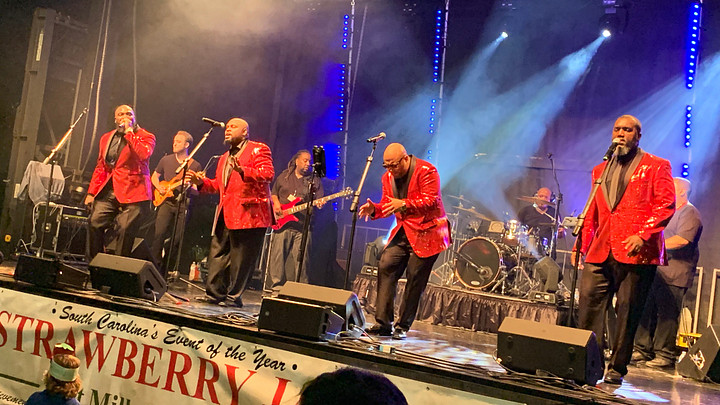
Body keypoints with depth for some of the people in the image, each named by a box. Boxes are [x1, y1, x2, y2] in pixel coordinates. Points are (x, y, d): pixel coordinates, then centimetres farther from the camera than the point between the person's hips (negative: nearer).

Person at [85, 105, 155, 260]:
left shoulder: (146, 137, 2)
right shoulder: (106, 138, 19)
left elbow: (143, 154, -21)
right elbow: (100, 168, 22)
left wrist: (129, 131, -12)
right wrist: (91, 192, 15)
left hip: (132, 193, -5)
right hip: (107, 192, 5)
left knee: (124, 229, -12)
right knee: (94, 222, -7)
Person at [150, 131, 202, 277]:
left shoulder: (195, 166, 3)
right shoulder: (166, 160, 10)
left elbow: (197, 191, 3)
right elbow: (154, 176, 22)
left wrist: (189, 188, -19)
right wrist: (159, 187, 2)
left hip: (183, 204, -1)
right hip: (165, 200, 1)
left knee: (177, 239, -3)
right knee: (159, 233, -15)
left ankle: (164, 272, 9)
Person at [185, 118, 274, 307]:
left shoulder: (258, 149, -1)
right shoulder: (224, 158, 26)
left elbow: (268, 174, -15)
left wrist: (243, 171, -27)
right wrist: (202, 182, 10)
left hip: (249, 213, -8)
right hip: (225, 214, 9)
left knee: (241, 257, -4)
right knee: (218, 254, 8)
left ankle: (234, 296, 3)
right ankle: (214, 293, 15)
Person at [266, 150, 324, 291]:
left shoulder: (315, 180, 10)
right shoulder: (284, 176, 13)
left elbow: (319, 199, 6)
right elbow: (274, 193, 19)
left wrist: (319, 204, -17)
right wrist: (276, 204, 0)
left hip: (302, 225, -1)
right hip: (282, 223, 1)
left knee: (301, 258, -3)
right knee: (278, 255, -1)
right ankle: (276, 285, 6)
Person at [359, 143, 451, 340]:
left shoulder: (426, 171, -13)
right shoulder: (388, 177, 9)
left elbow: (431, 201, -22)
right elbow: (387, 205, 12)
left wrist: (404, 205, -34)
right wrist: (374, 209, -10)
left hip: (426, 233, -6)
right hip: (403, 232, 7)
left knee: (415, 278, -5)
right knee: (385, 267, -7)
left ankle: (403, 327, 7)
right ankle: (383, 323, -1)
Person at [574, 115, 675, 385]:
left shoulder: (656, 166, 6)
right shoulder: (600, 170, 22)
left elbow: (666, 205, -4)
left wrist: (642, 235, -16)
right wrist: (582, 245, 13)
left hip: (636, 251, -4)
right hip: (601, 251, 5)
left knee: (628, 310, -2)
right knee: (588, 302, -4)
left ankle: (617, 368, 8)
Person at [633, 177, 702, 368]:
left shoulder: (690, 213, -6)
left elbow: (682, 239, -21)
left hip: (673, 275, -9)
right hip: (655, 271, 9)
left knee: (667, 315, -7)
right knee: (647, 311, 7)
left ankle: (665, 355, -2)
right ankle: (643, 350, 13)